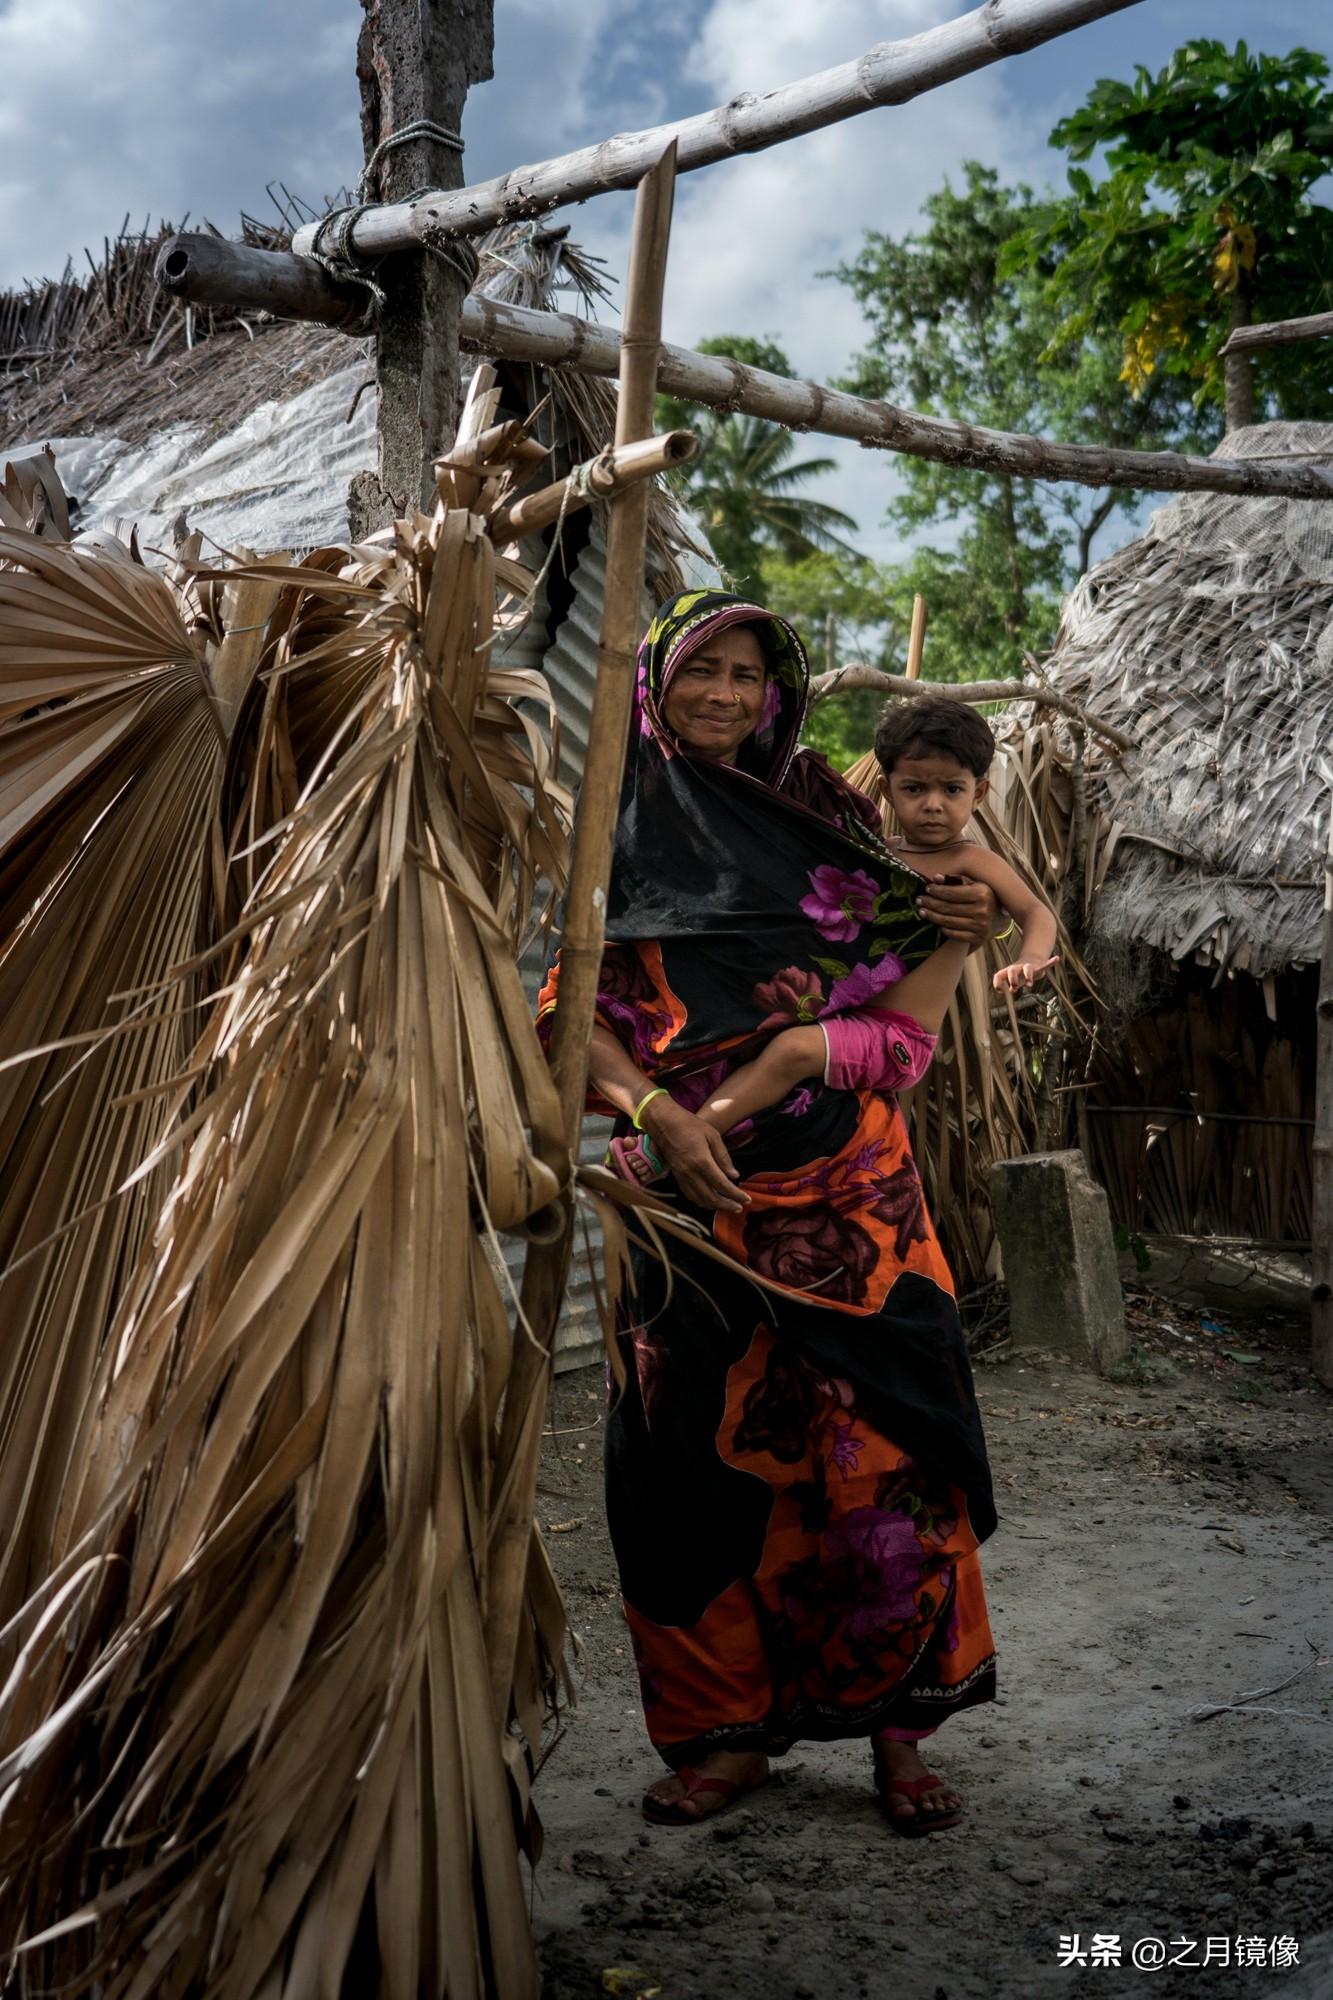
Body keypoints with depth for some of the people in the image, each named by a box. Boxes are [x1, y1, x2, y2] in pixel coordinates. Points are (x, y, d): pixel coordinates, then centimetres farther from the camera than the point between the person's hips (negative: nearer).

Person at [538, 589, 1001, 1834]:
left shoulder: (822, 810, 13)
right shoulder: (616, 824, 5)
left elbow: (891, 981, 17)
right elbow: (575, 1006, -3)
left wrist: (957, 935, -5)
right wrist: (655, 1110, -19)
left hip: (845, 1177, 2)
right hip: (694, 1178, -1)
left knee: (879, 1437, 0)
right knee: (704, 1439, 3)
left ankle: (894, 1719, 16)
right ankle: (731, 1725, 20)